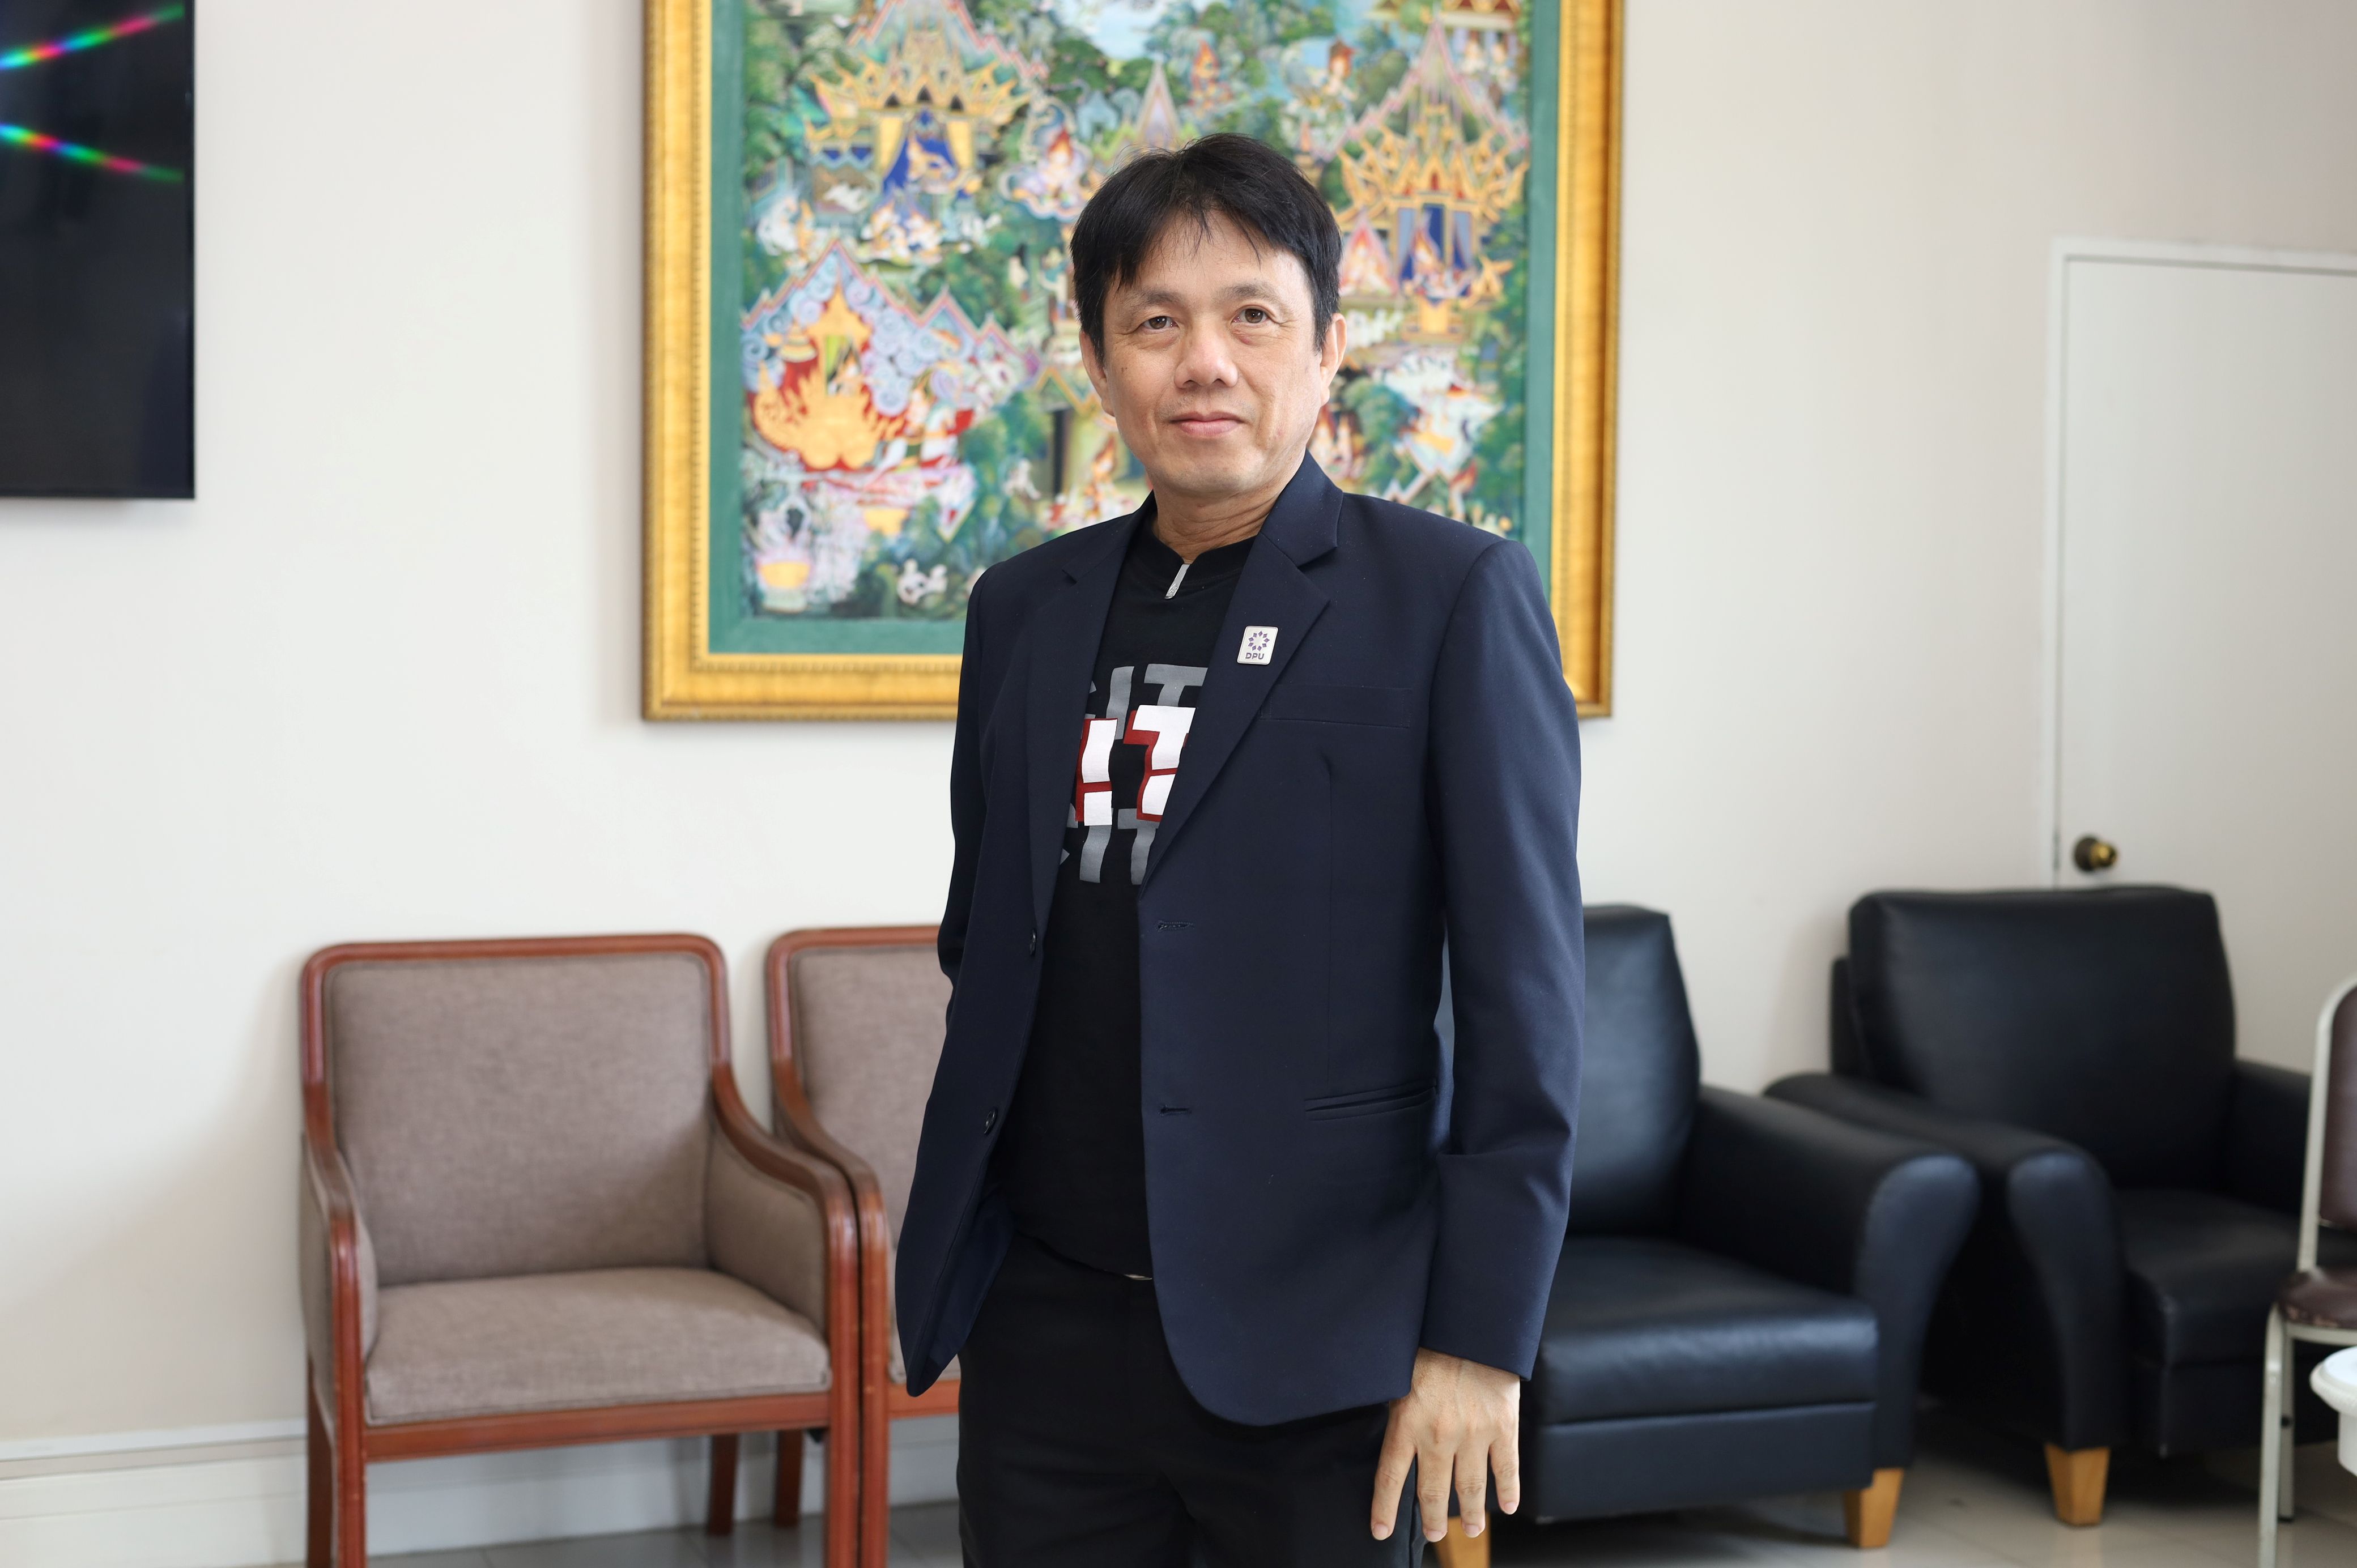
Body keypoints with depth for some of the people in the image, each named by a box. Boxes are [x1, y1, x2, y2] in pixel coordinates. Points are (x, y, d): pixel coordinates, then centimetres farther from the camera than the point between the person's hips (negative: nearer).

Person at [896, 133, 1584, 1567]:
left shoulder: (1452, 597, -5)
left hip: (1308, 1337, -4)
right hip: (1040, 1327, 4)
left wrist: (1482, 1330, -11)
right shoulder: (1022, 609, 9)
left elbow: (1524, 990, -8)